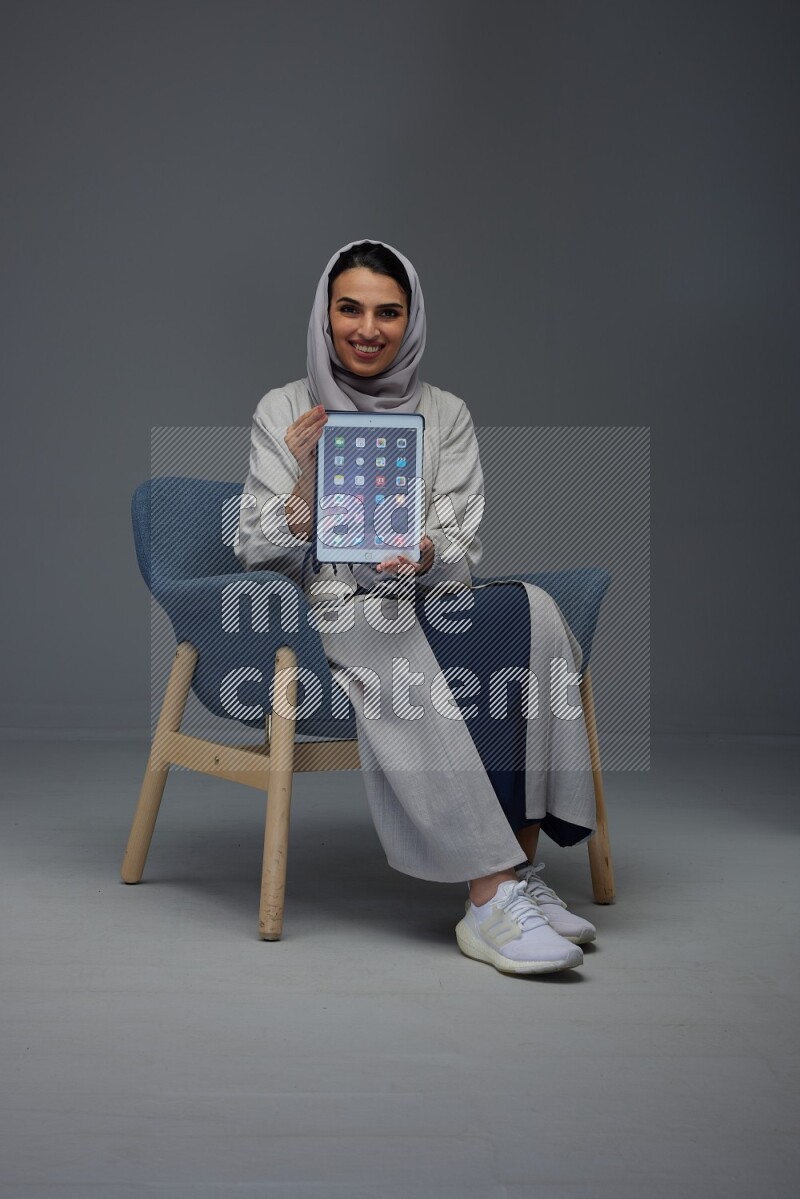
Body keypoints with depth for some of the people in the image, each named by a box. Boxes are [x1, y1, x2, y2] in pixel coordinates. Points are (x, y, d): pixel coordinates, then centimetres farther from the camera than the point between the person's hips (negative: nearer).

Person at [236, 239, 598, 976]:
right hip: (325, 616, -2)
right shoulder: (285, 410, 7)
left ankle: (517, 871, -30)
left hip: (425, 606, 3)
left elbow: (464, 555, 3)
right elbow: (261, 557, 0)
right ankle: (493, 897, -39)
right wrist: (304, 482, -19)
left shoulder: (446, 415, 11)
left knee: (531, 611, -30)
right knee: (411, 665, -38)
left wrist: (425, 557, -22)